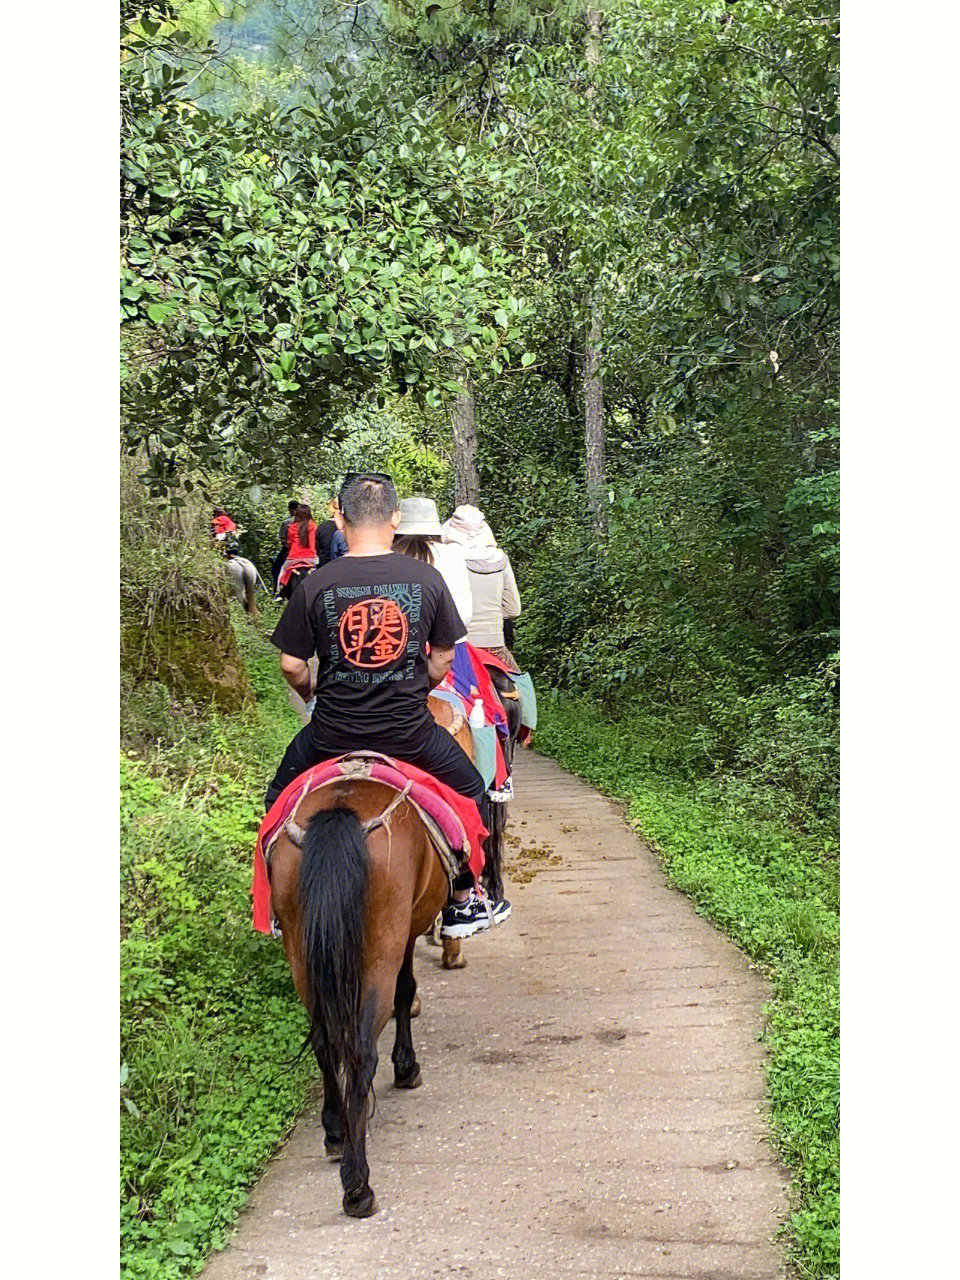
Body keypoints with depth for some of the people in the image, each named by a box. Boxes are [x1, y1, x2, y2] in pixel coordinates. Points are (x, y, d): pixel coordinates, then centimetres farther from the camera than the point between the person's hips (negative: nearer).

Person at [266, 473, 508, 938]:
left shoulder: (315, 585, -9)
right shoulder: (427, 579, -6)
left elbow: (292, 665, -5)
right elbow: (444, 656, 3)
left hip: (332, 732, 0)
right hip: (410, 731, 0)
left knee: (280, 799, 29)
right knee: (472, 794, 26)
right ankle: (462, 904, 31)